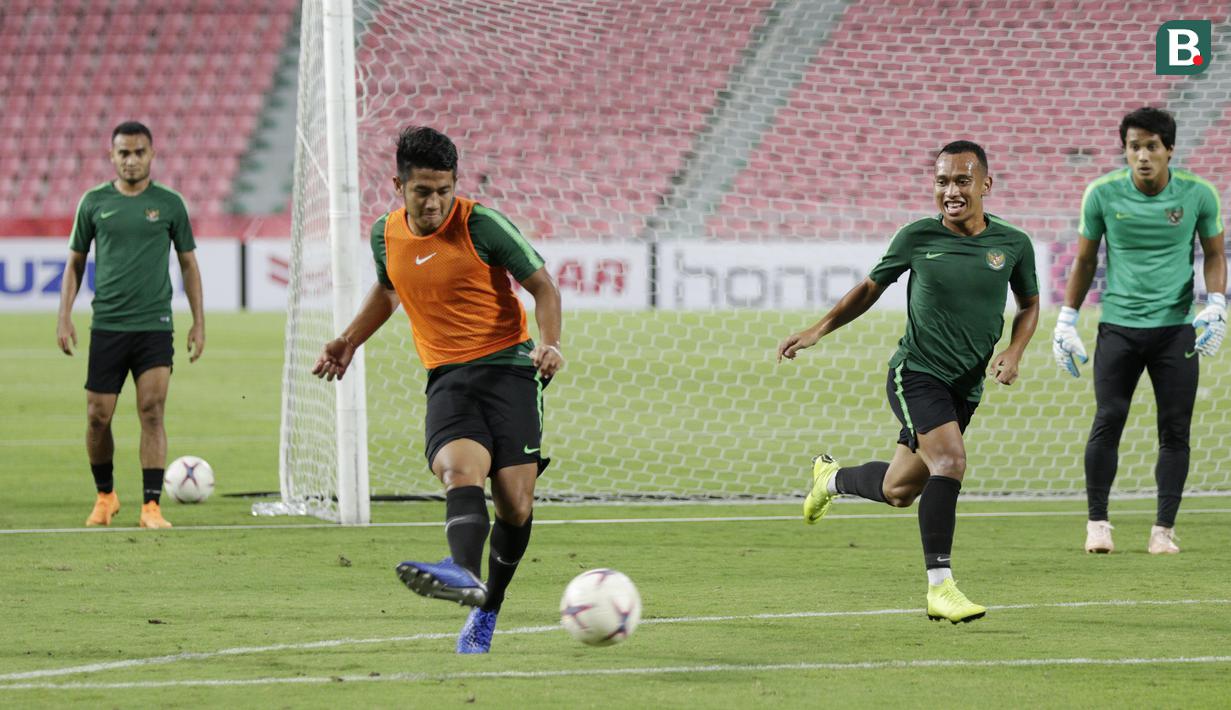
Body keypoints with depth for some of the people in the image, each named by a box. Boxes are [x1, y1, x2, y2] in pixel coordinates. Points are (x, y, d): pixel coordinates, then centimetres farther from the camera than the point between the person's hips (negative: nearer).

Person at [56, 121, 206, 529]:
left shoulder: (169, 203, 4)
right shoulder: (94, 202, 5)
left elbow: (188, 265, 10)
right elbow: (75, 263, 12)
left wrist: (198, 323, 4)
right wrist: (64, 317, 3)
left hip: (155, 327, -1)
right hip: (106, 326, 1)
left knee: (152, 412, -11)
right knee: (98, 417, 2)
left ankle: (151, 507, -10)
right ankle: (105, 496, 23)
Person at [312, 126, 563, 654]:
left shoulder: (481, 225, -8)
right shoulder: (386, 236, 6)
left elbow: (542, 285, -3)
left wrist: (550, 342, -19)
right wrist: (348, 342, 27)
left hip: (508, 367, -2)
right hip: (447, 377, 2)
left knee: (515, 507, -10)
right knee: (459, 469, -28)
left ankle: (487, 610, 13)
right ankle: (465, 573, -56)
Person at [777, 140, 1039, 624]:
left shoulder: (1013, 245, -2)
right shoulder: (916, 238, -5)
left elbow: (1029, 304, 14)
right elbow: (871, 288, 10)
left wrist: (1014, 352, -3)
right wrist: (817, 331, 6)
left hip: (965, 386, 4)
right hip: (915, 372, -4)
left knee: (899, 492, 12)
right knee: (950, 460, -27)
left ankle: (832, 478, 45)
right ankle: (940, 588, -24)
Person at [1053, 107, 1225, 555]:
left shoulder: (1197, 194, -4)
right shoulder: (1103, 193, -4)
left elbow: (1214, 253, 10)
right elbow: (1085, 259, 9)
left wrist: (1216, 305, -5)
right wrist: (1067, 320, 7)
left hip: (1176, 328, 0)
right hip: (1118, 326, 0)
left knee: (1175, 431, -1)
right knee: (1107, 422, -8)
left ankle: (1163, 530, 7)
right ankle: (1097, 522, 5)